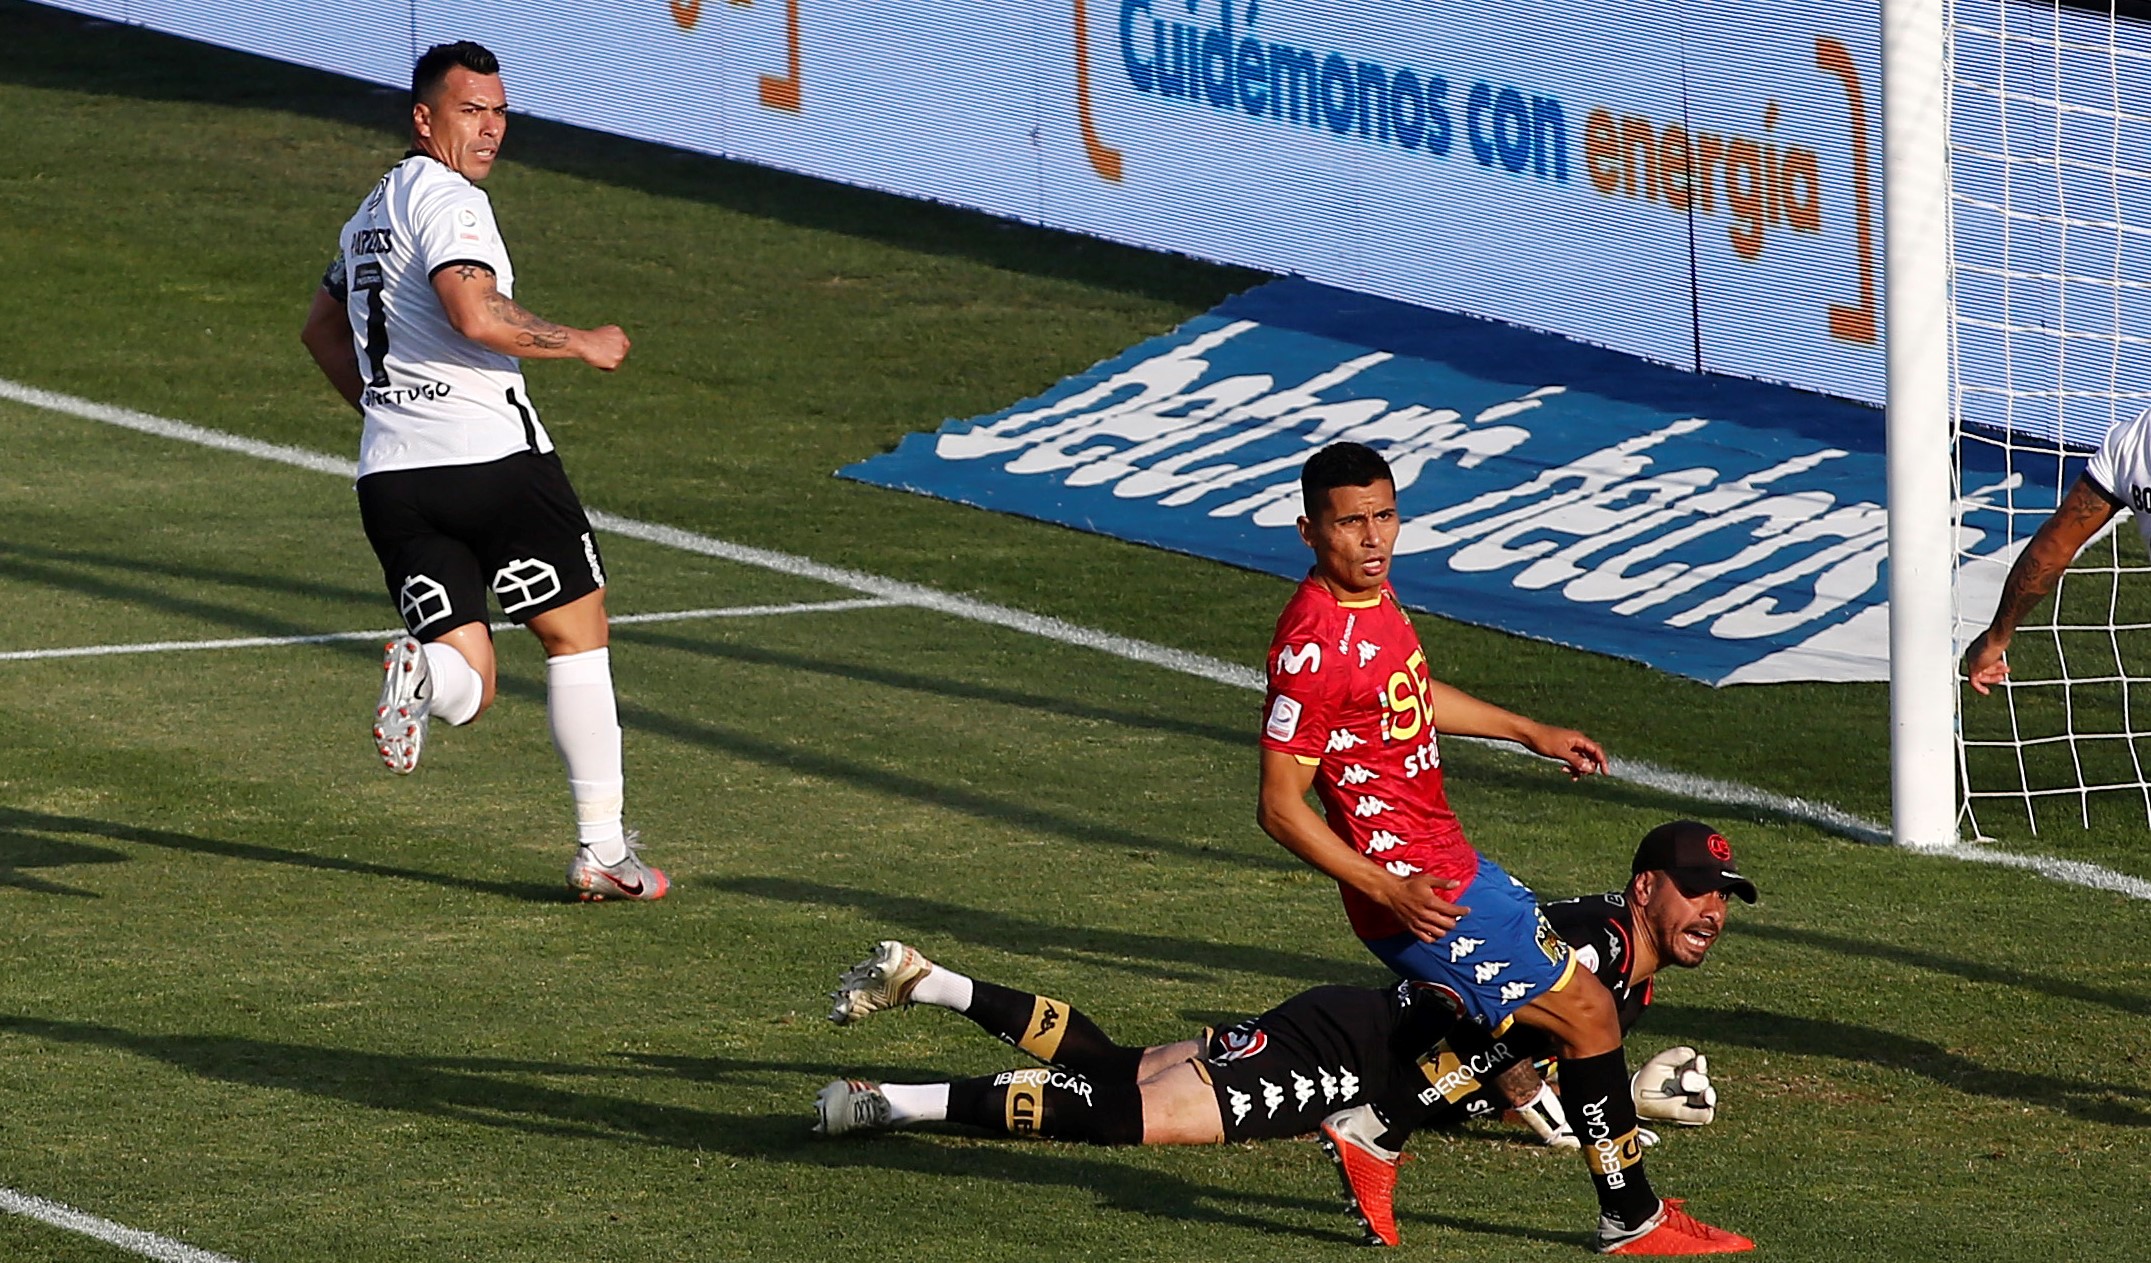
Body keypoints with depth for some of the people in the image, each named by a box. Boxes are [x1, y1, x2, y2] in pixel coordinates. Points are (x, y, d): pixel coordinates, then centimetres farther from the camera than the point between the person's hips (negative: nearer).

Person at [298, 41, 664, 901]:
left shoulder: (371, 213, 21)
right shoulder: (446, 198, -8)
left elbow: (322, 330, 35)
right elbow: (477, 315, -22)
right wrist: (582, 345, -9)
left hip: (391, 475, 7)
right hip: (492, 453, -7)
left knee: (471, 688, 5)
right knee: (577, 631, 9)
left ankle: (422, 674, -31)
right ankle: (603, 848, 8)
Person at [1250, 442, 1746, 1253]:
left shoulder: (1374, 596, 4)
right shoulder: (1313, 646, -25)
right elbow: (1280, 806, -24)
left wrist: (1531, 733, 32)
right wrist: (1389, 890, -28)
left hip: (1450, 868, 10)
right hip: (1425, 896, -10)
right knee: (1587, 1013, -1)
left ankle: (1373, 1134, 27)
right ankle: (1633, 1222, 14)